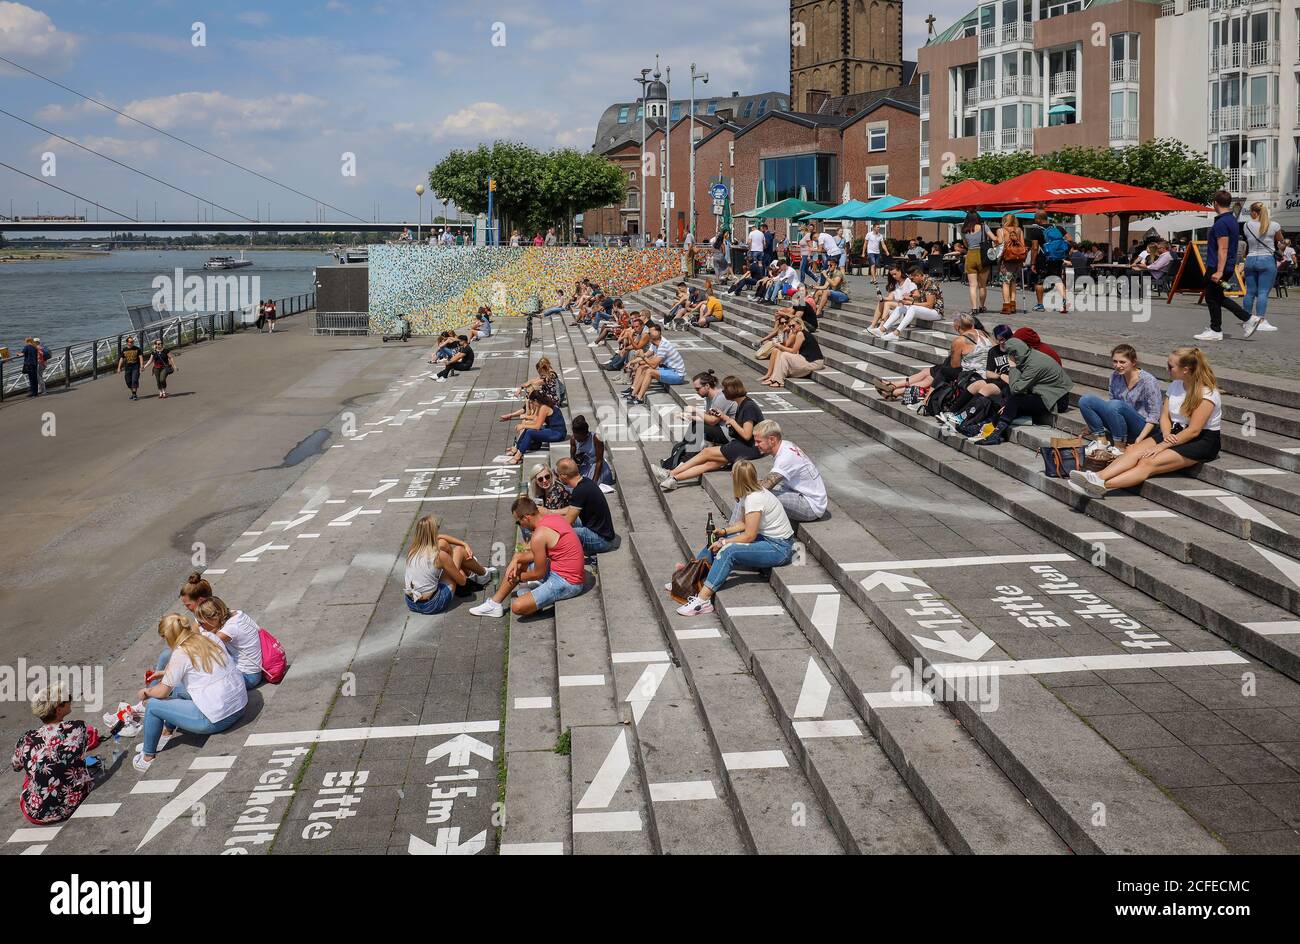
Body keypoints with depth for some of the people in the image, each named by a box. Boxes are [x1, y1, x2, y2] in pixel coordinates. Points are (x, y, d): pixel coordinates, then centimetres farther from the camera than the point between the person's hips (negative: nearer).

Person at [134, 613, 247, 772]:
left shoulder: (180, 653, -13)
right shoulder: (209, 637, 6)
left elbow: (163, 692, -6)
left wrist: (146, 692, 15)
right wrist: (165, 674, 29)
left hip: (215, 719, -8)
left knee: (152, 705, 8)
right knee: (178, 687, 28)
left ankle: (148, 758, 23)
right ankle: (167, 731, 40)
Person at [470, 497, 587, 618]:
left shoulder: (539, 536, -23)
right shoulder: (551, 516, 3)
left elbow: (539, 574, -13)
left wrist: (518, 577, 5)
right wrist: (517, 559, 4)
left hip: (567, 583, -10)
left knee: (517, 607, -21)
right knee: (517, 559, 22)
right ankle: (494, 603, 27)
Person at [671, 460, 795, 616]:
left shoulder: (754, 499, -23)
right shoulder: (751, 493, 5)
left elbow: (749, 535, -22)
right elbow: (745, 523, 12)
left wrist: (724, 543, -14)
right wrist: (724, 531, -1)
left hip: (779, 548, -10)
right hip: (766, 538, 10)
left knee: (728, 551, -27)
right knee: (716, 540, 2)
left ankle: (702, 600, -32)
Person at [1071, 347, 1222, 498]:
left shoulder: (1207, 393, -15)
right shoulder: (1175, 385, 10)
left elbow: (1194, 431, -20)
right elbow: (1164, 416, 8)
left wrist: (1162, 446, -21)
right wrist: (1167, 435, -14)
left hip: (1201, 442, -7)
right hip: (1175, 433, 7)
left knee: (1150, 462, -28)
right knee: (1134, 451, -20)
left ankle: (1103, 486, -44)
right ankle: (1099, 477, -41)